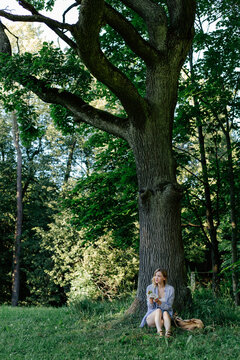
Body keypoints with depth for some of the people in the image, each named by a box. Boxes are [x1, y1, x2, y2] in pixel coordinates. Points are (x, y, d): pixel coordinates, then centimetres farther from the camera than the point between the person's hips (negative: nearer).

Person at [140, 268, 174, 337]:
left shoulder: (170, 289, -3)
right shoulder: (150, 288, -2)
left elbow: (169, 307, -6)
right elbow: (150, 307, -3)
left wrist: (159, 302, -24)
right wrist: (150, 300, -25)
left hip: (166, 315, 0)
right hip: (151, 317, 0)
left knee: (165, 313, -33)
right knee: (158, 310, -32)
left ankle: (168, 332, -58)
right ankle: (159, 332, -54)